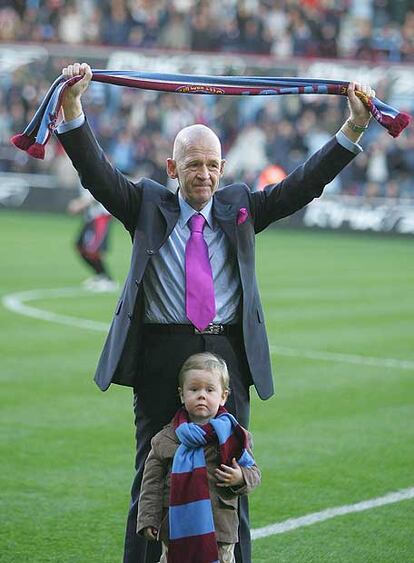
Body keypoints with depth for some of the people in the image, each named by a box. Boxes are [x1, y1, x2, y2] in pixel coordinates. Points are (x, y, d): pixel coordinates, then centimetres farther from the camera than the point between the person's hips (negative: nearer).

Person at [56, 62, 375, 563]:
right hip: (161, 356, -1)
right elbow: (97, 173, -5)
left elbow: (303, 184, 5)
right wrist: (72, 107, -20)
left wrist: (353, 128, -6)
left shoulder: (238, 208, 11)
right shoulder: (148, 205, 7)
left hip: (227, 354, 2)